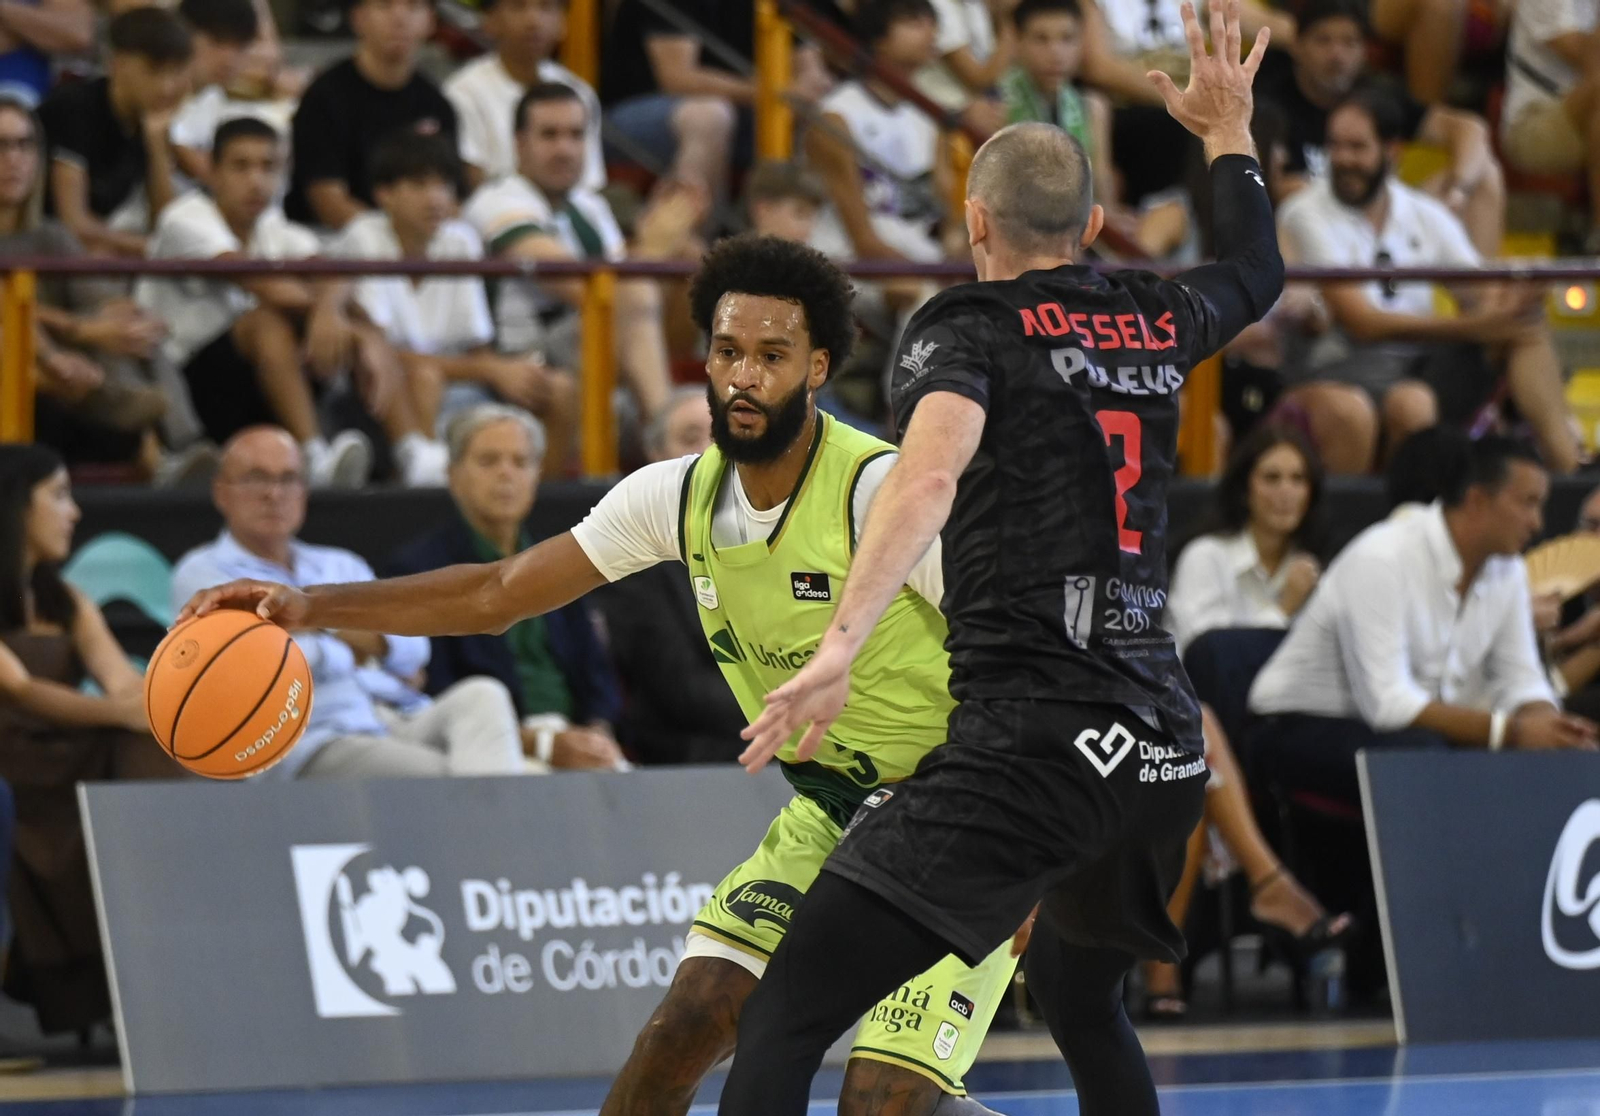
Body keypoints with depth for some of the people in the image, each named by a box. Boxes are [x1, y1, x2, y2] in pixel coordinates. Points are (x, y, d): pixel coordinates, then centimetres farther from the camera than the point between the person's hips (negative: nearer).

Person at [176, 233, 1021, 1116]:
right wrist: (310, 606, -8)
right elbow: (500, 593, 3)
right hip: (833, 812, 6)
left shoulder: (884, 491, -24)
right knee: (677, 1038, -6)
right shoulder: (680, 496, -4)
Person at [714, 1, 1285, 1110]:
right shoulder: (1157, 321, 15)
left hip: (1029, 742, -7)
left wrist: (841, 644, -32)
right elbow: (1258, 270, 39)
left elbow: (929, 475, -22)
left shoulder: (967, 324, -1)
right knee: (1080, 999, 33)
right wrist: (1229, 126, 54)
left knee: (784, 1019, -12)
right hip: (1165, 745, 7)